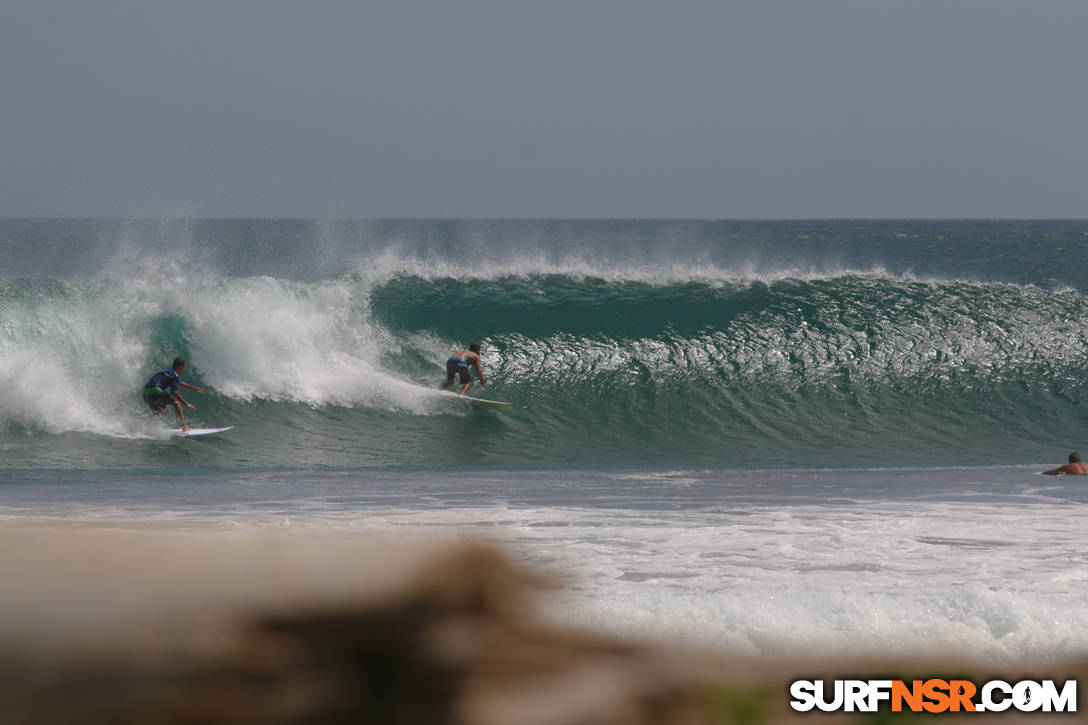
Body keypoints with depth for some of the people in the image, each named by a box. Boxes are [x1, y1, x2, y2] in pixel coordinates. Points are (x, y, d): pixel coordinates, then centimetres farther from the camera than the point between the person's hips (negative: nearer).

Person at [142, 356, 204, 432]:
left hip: (145, 394, 9)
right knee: (176, 402, 3)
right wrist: (187, 404, -10)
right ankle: (184, 426, -5)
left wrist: (194, 388, 44)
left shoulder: (168, 371, 27)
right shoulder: (175, 375, -2)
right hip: (155, 391, -9)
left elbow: (178, 384, 42)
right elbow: (175, 392, -13)